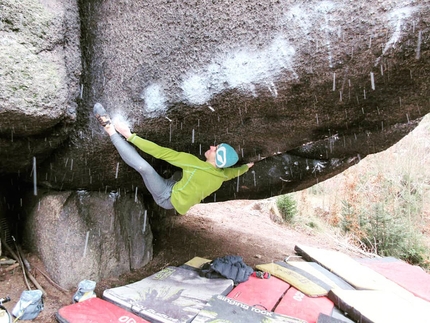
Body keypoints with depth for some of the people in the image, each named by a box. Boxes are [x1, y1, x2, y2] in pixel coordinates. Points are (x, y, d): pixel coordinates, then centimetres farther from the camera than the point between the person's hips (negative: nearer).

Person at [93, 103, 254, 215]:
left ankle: (111, 130, -18)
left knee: (144, 166, -29)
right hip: (177, 201, 8)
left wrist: (129, 135, -22)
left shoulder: (194, 163, -26)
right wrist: (246, 166, 42)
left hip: (168, 197, -8)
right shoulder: (222, 174, -6)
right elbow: (235, 171, 19)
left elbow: (161, 152, -26)